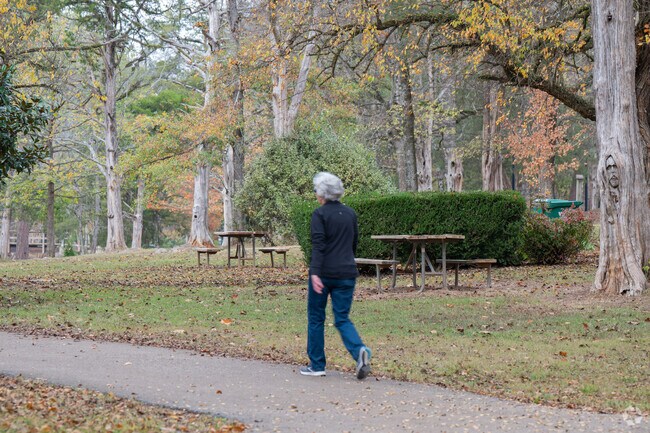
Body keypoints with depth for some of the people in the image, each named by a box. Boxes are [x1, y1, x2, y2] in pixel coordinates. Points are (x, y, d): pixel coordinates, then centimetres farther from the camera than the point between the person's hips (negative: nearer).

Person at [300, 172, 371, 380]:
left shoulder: (320, 214, -8)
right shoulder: (350, 213, 10)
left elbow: (318, 245, -19)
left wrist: (315, 273, -25)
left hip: (324, 274, -5)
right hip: (347, 273, 5)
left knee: (316, 318, 10)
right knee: (342, 318, 7)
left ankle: (316, 365, 15)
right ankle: (359, 351, -19)